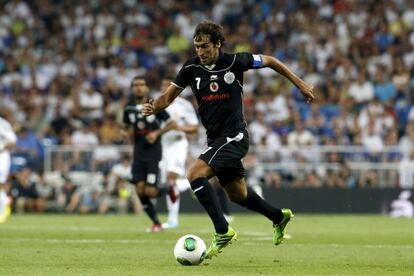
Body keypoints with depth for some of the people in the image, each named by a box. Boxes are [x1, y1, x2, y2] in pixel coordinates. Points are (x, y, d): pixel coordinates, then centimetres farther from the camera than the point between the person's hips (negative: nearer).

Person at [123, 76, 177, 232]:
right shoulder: (129, 108, 6)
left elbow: (171, 124, -1)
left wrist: (157, 133, -14)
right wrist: (126, 132, -2)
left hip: (153, 151, -4)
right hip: (138, 152, 4)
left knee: (150, 191, -12)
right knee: (140, 189, -4)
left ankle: (169, 190, 22)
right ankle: (156, 223, 11)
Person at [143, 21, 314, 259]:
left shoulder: (235, 61, -11)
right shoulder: (192, 68, -1)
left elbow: (269, 61, 4)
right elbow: (168, 97, 2)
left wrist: (300, 83, 7)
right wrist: (153, 107, -20)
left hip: (234, 136, -6)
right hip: (215, 139, 6)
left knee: (195, 175, -24)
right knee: (237, 195, 19)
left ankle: (223, 231, -19)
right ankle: (279, 217, 44)